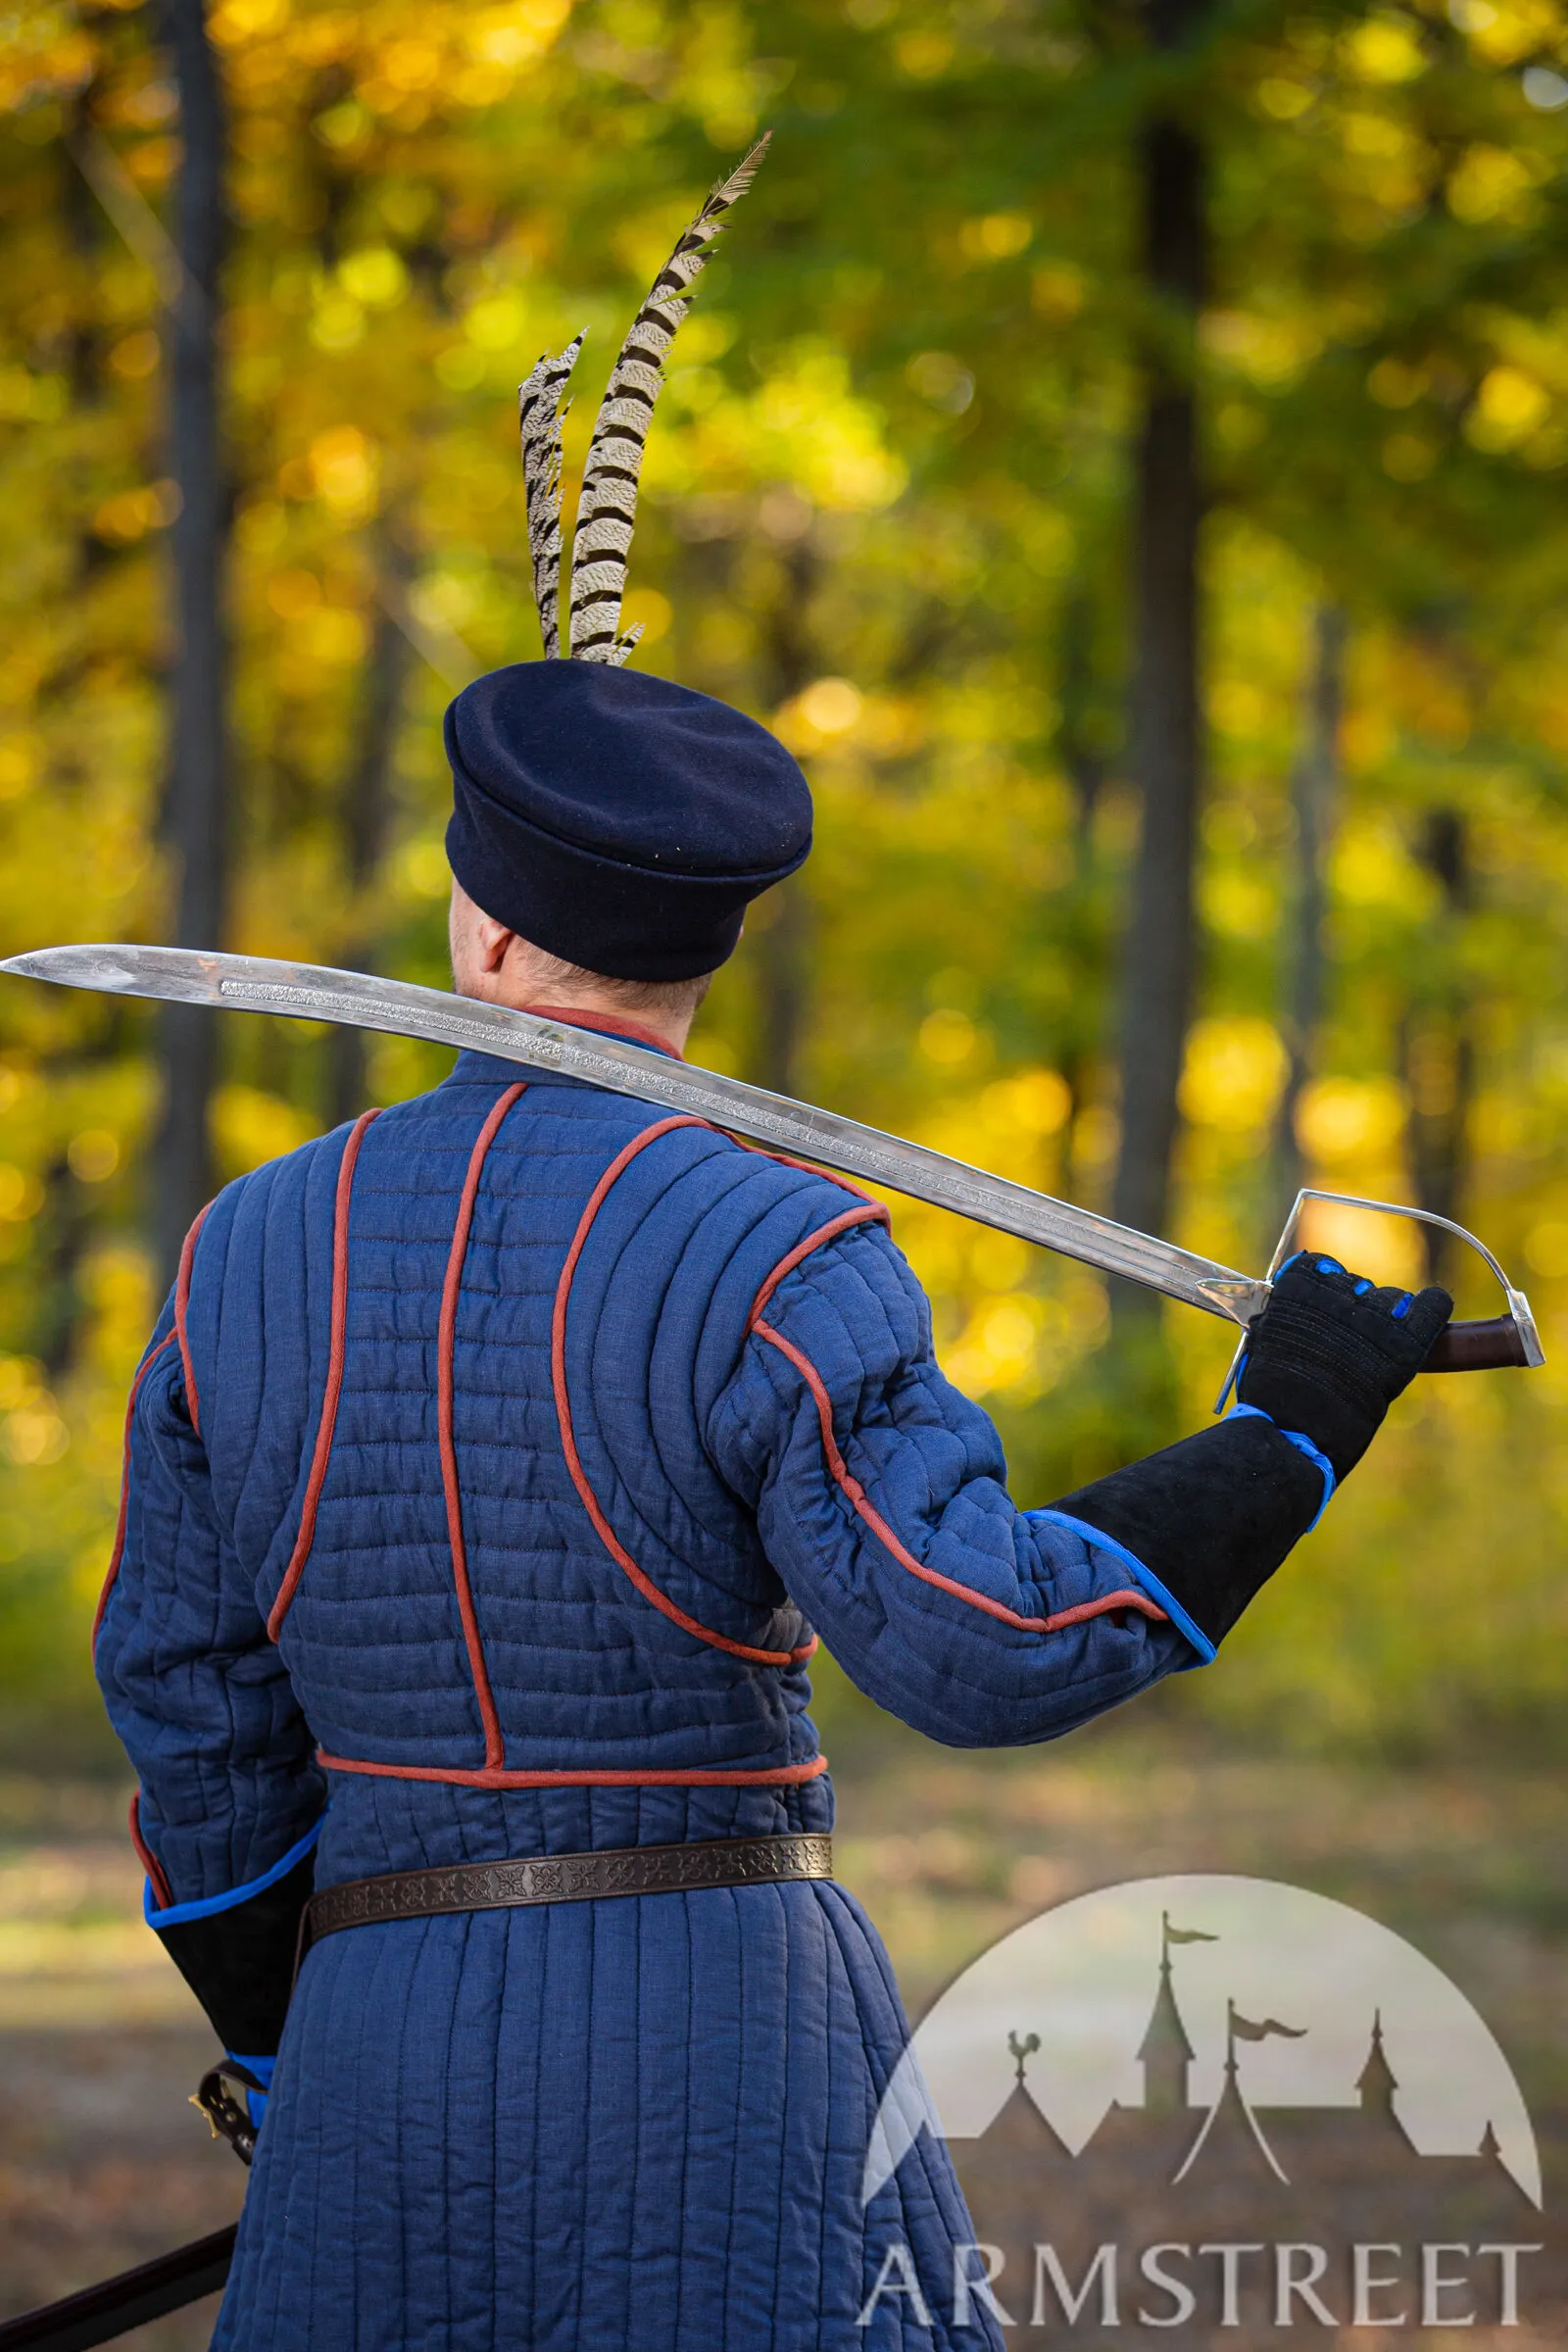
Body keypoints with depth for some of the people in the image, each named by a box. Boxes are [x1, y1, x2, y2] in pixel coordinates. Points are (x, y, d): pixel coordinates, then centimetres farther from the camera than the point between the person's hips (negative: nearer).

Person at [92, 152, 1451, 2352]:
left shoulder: (249, 1258, 5)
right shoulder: (770, 1263, -10)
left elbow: (194, 1714, 10)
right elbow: (976, 1642, -20)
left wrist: (281, 2058, 22)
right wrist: (1283, 1440, -9)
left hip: (392, 2051, 3)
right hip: (738, 2026, -3)